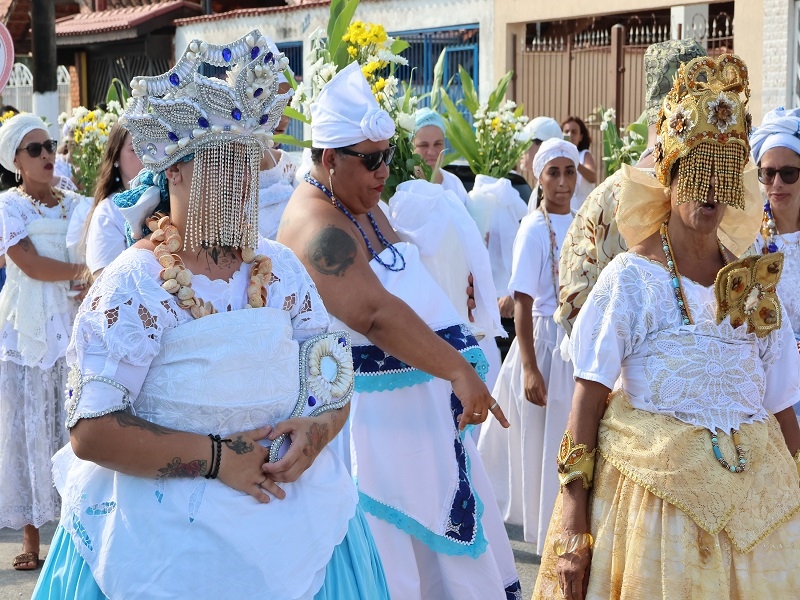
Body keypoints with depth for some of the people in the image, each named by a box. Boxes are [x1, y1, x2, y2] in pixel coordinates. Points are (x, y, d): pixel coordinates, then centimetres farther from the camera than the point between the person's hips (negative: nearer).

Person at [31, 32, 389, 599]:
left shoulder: (281, 267, 4)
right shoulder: (133, 284, -11)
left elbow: (333, 379, 10)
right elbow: (90, 432, -16)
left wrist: (316, 428, -12)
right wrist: (216, 457, -20)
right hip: (172, 537, -4)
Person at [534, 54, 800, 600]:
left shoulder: (756, 284, 7)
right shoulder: (630, 278, -5)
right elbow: (588, 399, -10)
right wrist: (573, 518, -16)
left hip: (753, 490, 4)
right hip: (652, 489, -4)